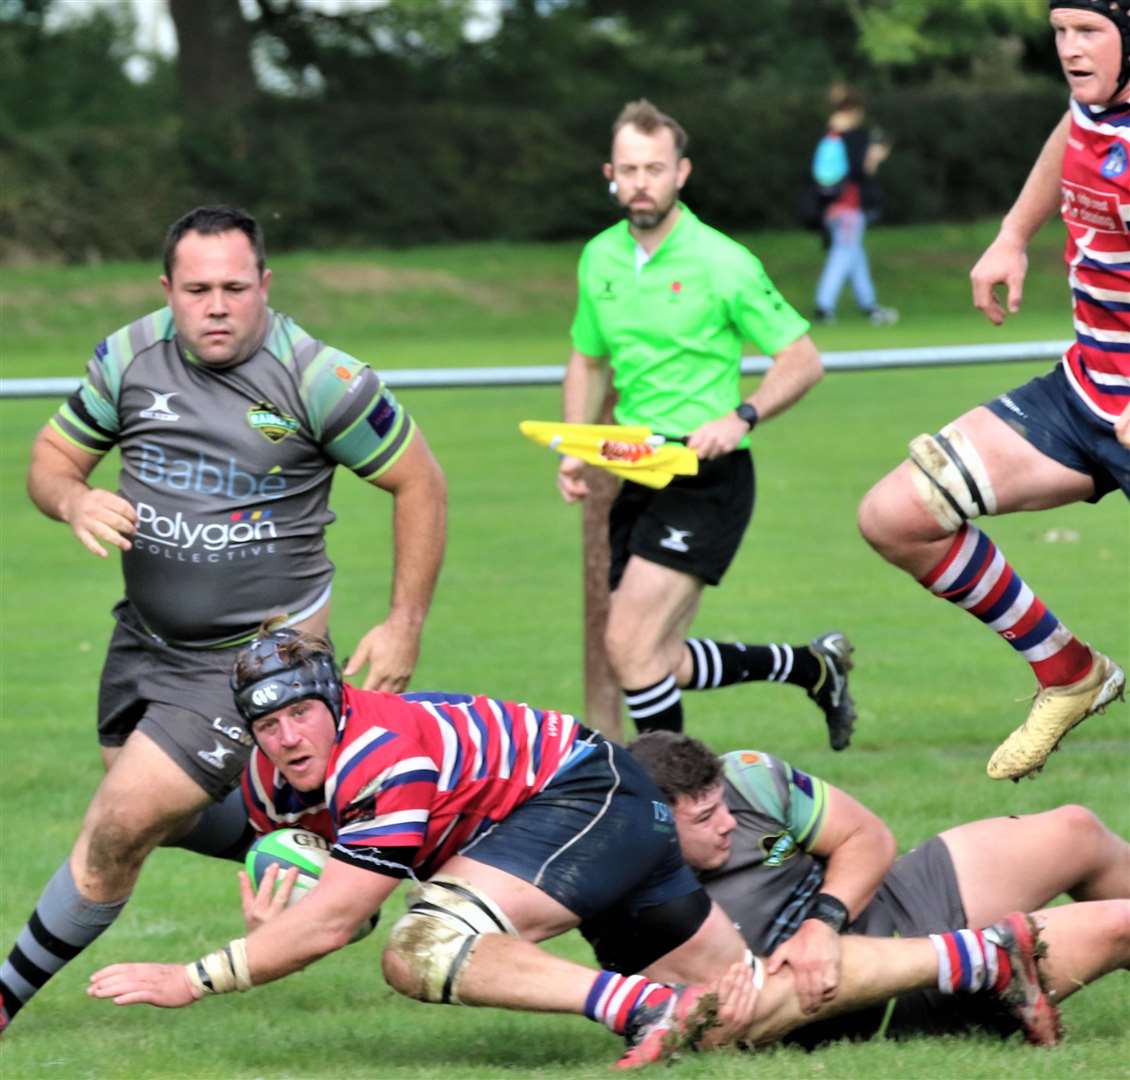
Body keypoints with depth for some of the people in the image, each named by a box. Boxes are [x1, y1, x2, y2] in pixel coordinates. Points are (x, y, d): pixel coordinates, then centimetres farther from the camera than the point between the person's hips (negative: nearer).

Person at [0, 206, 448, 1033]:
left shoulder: (320, 381, -19)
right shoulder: (130, 357, -6)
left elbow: (420, 483, -8)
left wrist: (406, 625, -8)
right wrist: (75, 500, -19)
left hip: (252, 653, -6)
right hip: (145, 637, 7)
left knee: (122, 825, -10)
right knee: (161, 816, 19)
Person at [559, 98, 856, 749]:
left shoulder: (722, 263, -10)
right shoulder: (600, 259, 8)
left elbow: (803, 360, -7)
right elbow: (589, 361, 23)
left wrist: (742, 417, -23)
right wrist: (575, 450, 8)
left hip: (707, 480, -7)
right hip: (638, 475, 7)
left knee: (631, 646, -17)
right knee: (662, 663, 10)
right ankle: (815, 666, 32)